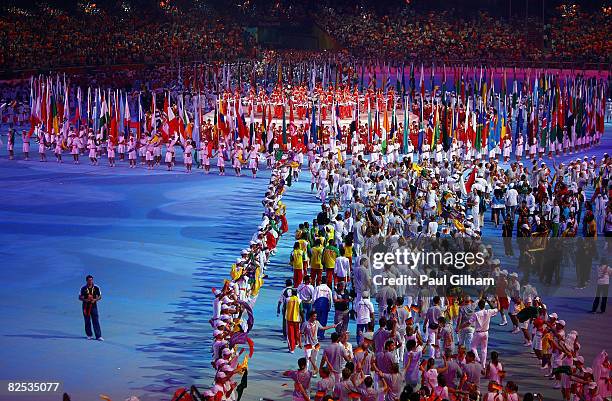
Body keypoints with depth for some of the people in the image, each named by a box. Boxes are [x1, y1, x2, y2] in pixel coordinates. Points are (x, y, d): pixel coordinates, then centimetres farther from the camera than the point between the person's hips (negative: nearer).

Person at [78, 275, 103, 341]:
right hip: (86, 306, 1)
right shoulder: (83, 288, -4)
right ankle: (89, 335, 21)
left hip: (93, 306, 0)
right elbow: (80, 297, 1)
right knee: (87, 321, 7)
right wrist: (85, 300, -19)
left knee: (96, 321, -5)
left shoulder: (96, 288, -2)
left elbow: (100, 296, 5)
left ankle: (98, 336, -4)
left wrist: (95, 300, -15)